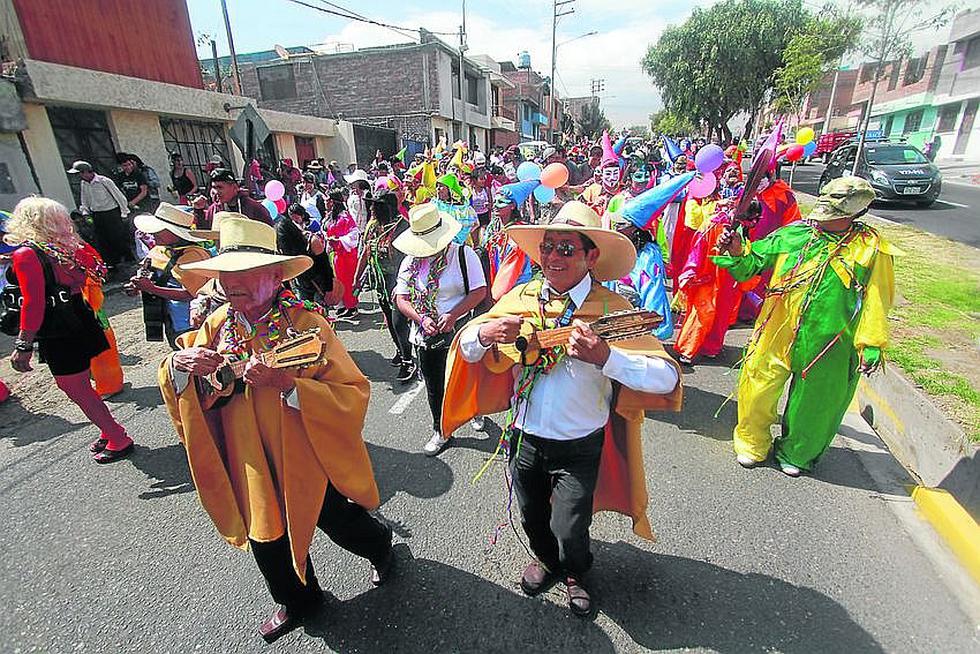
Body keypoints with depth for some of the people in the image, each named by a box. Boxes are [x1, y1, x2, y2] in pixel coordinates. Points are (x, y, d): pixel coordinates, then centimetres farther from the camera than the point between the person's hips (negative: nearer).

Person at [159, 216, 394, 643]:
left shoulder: (307, 324, -21)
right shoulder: (219, 325, -5)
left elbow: (354, 394, -26)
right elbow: (173, 382, 5)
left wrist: (286, 383, -37)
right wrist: (179, 363, -18)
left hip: (307, 459, -5)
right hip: (251, 465, 5)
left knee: (339, 522, 16)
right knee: (266, 536, 22)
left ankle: (380, 547, 53)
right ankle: (297, 601, 53)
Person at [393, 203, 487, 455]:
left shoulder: (463, 254, -9)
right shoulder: (410, 261, 4)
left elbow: (479, 291, -12)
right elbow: (401, 298, 5)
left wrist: (453, 315, -21)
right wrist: (421, 319, -13)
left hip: (458, 332, -4)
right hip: (425, 335, 4)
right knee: (434, 387, 16)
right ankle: (440, 431, 36)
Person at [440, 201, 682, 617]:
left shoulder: (612, 309, -17)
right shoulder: (522, 298, -7)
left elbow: (666, 378, -23)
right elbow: (466, 349, -2)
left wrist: (605, 357, -39)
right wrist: (485, 333, -24)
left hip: (579, 447, -3)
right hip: (525, 438, 4)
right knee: (532, 517, 22)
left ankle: (575, 574, 43)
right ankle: (546, 560, 58)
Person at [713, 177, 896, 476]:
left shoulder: (871, 250, -4)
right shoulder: (793, 235, 1)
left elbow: (876, 301, -5)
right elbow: (754, 261, 8)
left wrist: (871, 345, -10)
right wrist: (739, 252, -14)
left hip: (827, 345, -1)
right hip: (776, 334, 2)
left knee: (812, 402, 15)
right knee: (758, 389, 7)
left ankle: (795, 453, 41)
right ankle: (752, 445, 32)